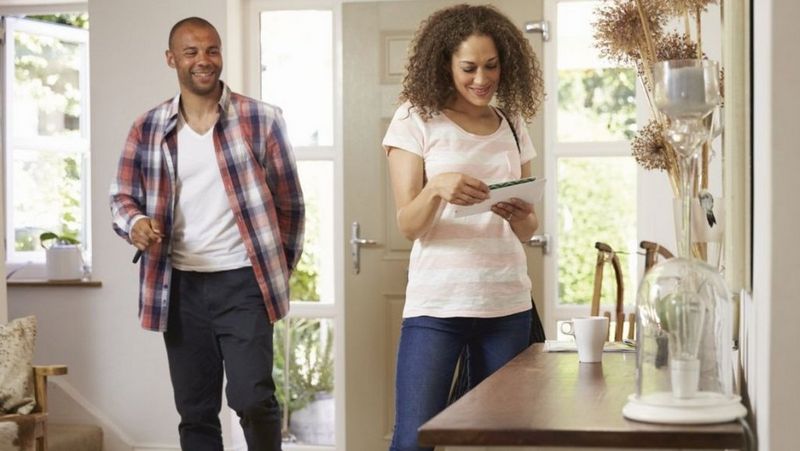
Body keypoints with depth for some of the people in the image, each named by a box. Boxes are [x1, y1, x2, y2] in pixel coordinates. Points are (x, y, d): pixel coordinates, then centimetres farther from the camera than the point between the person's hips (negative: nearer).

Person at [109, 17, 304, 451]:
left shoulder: (261, 119, -2)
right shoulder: (148, 129, 4)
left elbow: (288, 200, 3)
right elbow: (122, 196, 10)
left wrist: (280, 266, 5)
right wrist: (135, 223, -13)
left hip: (242, 282, -3)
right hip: (180, 286, 3)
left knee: (251, 397, -13)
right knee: (195, 411, 10)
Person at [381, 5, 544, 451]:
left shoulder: (512, 124, 11)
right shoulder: (417, 118, -1)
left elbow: (527, 231, 13)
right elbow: (409, 225, -6)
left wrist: (522, 217, -11)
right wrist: (437, 188, -27)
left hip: (507, 302, 4)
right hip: (436, 302, -4)